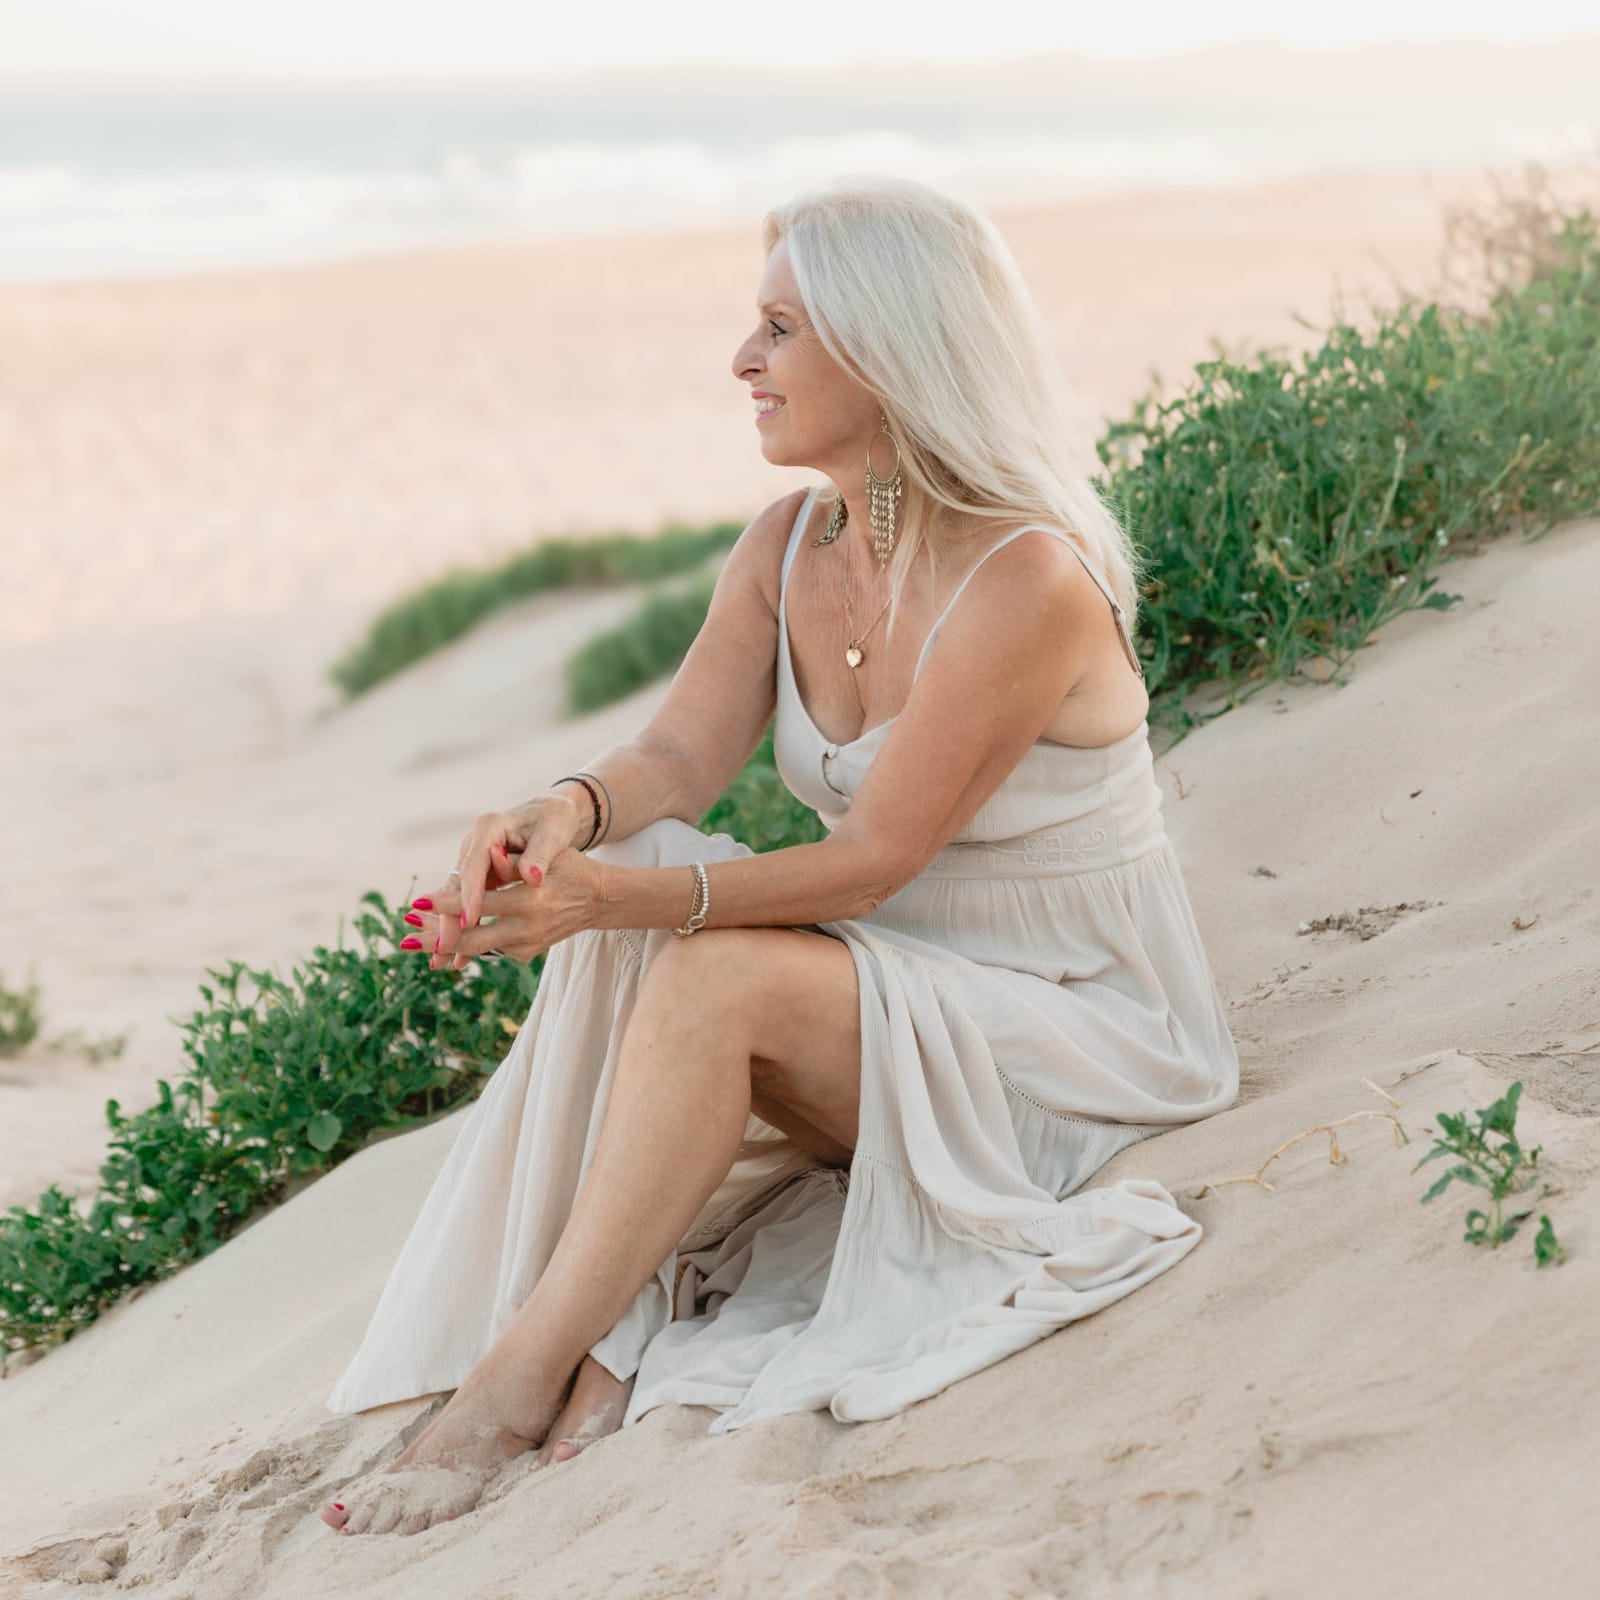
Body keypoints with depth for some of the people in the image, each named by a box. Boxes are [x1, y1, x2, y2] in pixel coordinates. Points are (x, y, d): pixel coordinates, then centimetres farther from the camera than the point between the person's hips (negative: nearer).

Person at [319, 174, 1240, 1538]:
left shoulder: (1029, 581, -23)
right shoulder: (787, 549, 2)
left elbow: (872, 859, -24)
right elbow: (679, 754, -7)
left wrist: (622, 897, -35)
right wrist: (568, 811, -30)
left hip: (1074, 1025, -7)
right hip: (898, 990, 7)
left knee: (717, 979, -30)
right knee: (629, 930, -19)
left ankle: (514, 1388, -24)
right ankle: (604, 1335, -22)